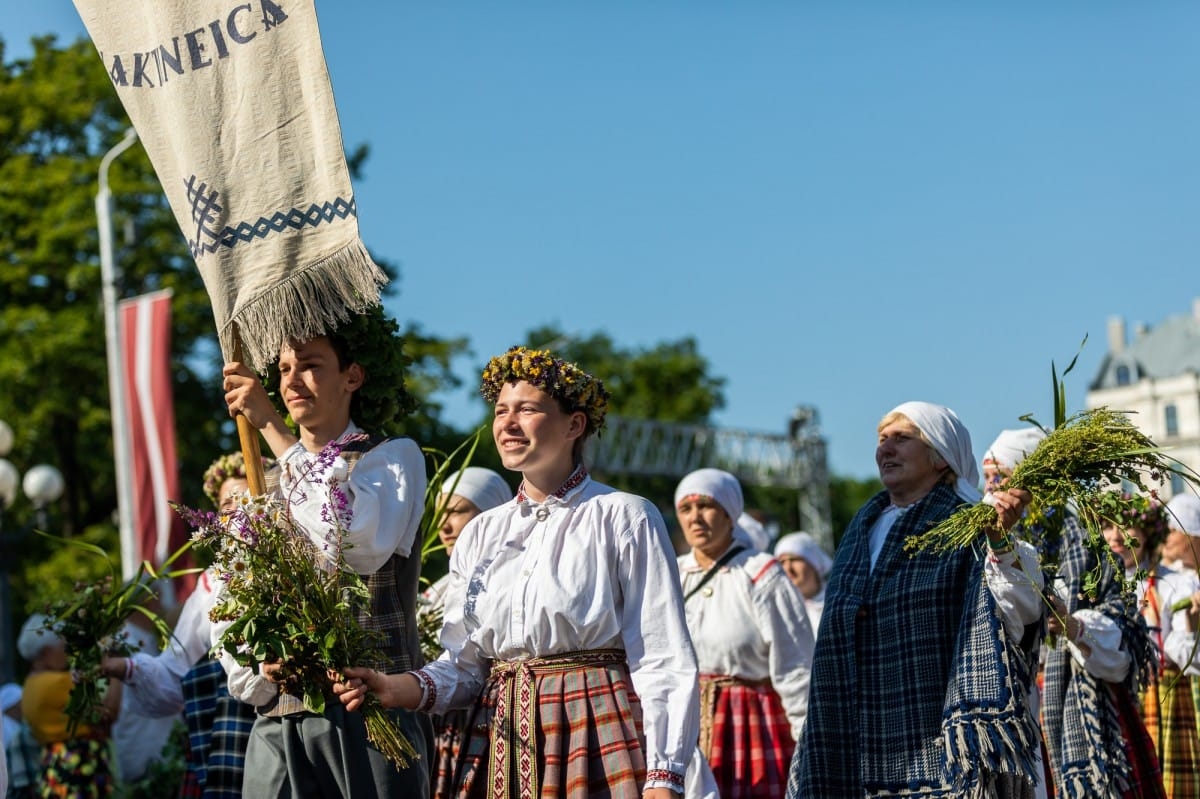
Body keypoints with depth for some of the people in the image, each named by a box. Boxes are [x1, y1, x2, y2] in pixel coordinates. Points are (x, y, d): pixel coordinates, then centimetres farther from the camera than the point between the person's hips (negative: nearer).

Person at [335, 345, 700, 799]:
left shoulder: (623, 519, -2)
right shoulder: (481, 535, 13)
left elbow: (664, 663, -7)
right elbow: (464, 666, 11)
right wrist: (399, 689, -9)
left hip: (596, 732, -4)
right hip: (499, 747, 5)